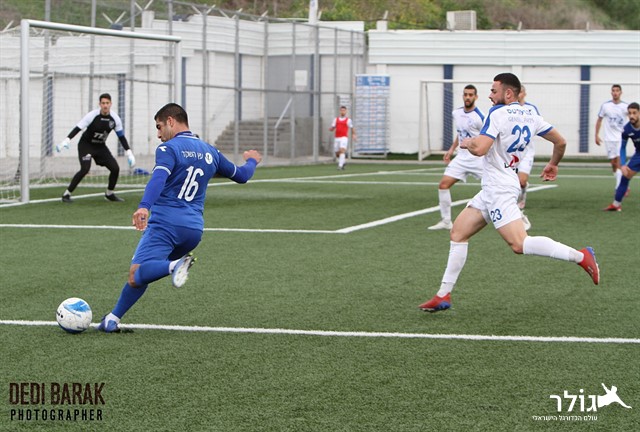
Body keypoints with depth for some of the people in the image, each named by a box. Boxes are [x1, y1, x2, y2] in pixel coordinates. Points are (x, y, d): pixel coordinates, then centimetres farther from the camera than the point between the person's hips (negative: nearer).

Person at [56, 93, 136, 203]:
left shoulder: (115, 118, -8)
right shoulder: (92, 115, -21)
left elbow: (121, 136, 2)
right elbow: (77, 128, -22)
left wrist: (129, 153, 0)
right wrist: (66, 141, -35)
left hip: (100, 146, 5)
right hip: (86, 145, -5)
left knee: (115, 168, -4)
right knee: (85, 169, -25)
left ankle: (109, 194, 19)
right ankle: (66, 194, -16)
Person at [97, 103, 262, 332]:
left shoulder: (169, 149, -2)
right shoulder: (210, 152, 18)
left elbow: (159, 178, -22)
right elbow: (241, 176, 31)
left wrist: (144, 207, -37)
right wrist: (252, 160, 54)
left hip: (166, 223, -7)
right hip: (195, 229, 7)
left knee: (136, 275, -19)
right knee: (141, 273, 19)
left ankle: (175, 265, -45)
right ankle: (113, 318, 15)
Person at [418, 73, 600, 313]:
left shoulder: (499, 113, -13)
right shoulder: (530, 115, 10)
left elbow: (479, 148, -22)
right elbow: (560, 142, 16)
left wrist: (467, 142, 1)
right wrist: (553, 165, 34)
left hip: (499, 189, -10)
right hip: (493, 188, 10)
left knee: (519, 243, -19)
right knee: (458, 232, 11)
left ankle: (580, 256, -19)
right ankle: (443, 295, 11)